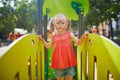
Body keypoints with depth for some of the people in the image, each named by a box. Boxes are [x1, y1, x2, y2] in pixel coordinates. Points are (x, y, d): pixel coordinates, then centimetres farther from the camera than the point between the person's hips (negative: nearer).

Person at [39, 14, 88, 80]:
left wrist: (82, 37, -16)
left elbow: (78, 42, 1)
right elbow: (48, 46, 19)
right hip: (58, 62, 2)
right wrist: (42, 39, 15)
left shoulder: (69, 34, -1)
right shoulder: (54, 36, 4)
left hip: (68, 61, -1)